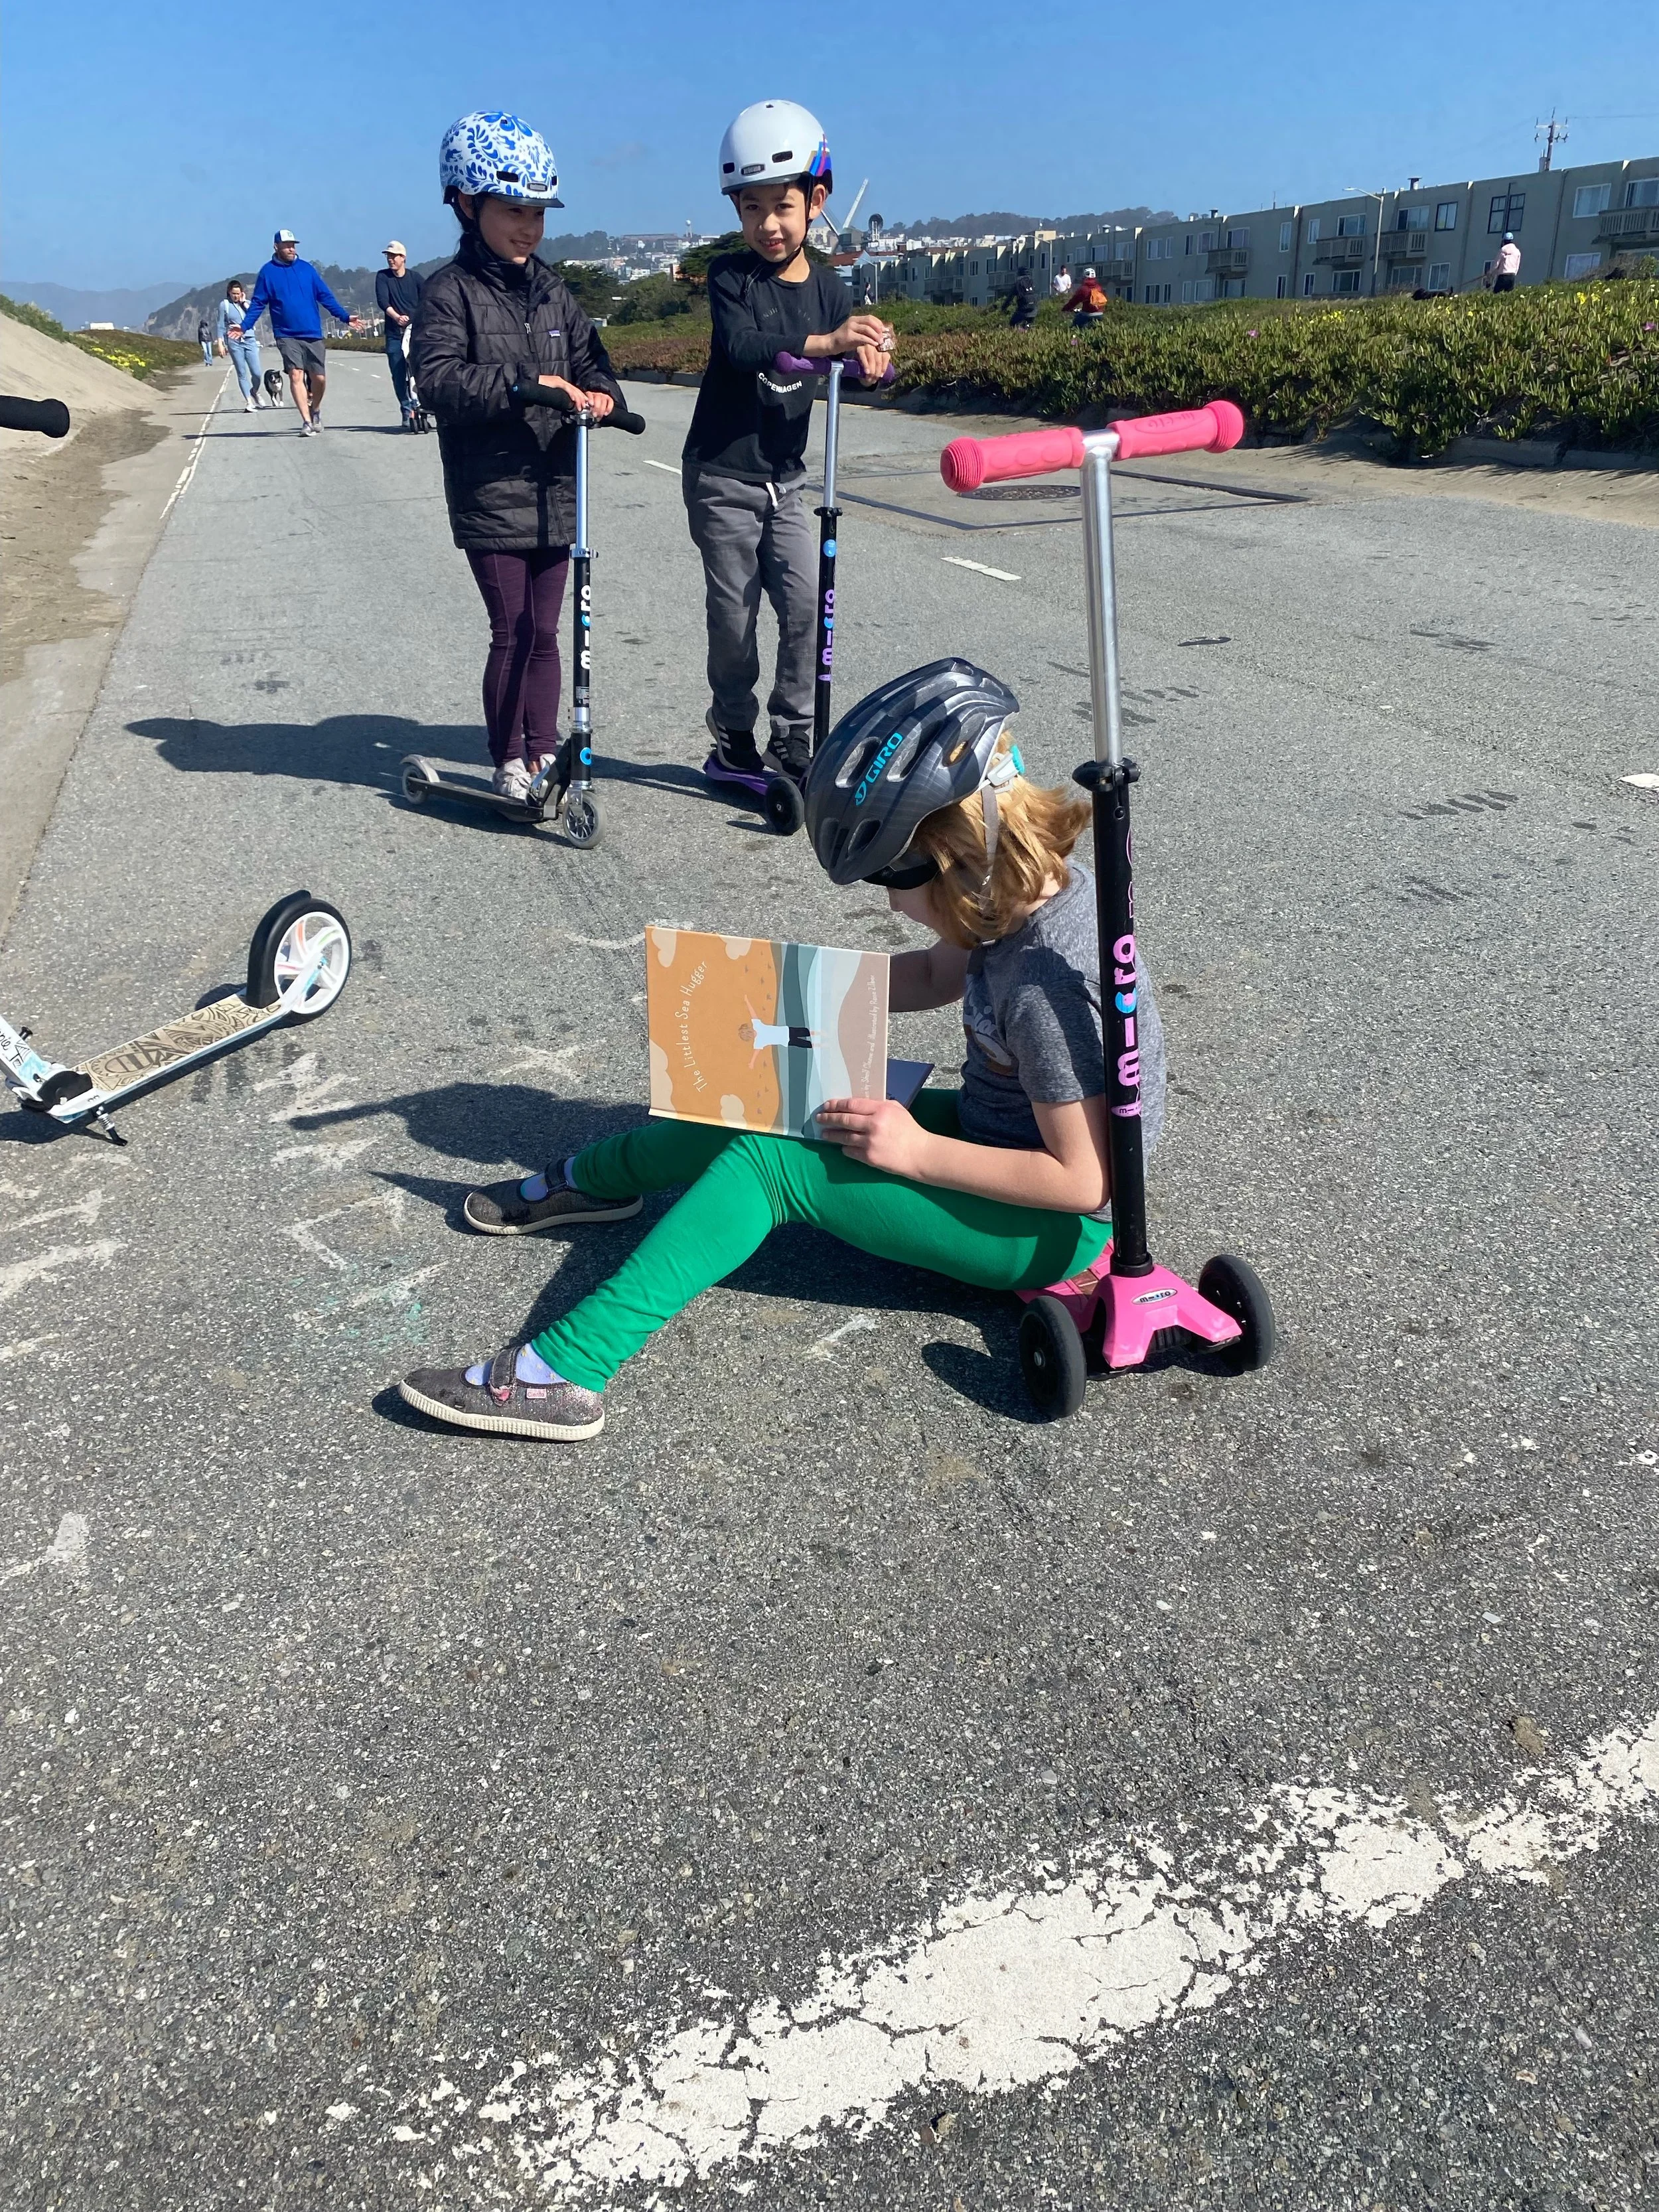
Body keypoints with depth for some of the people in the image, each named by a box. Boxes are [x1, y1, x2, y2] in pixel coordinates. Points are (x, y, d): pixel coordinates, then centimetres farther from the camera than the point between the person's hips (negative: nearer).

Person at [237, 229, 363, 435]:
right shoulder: (268, 272, 4)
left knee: (319, 378, 2)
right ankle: (307, 422, -9)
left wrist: (345, 316, 1)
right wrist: (244, 326, -6)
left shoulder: (306, 269, 8)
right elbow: (258, 303, 5)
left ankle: (315, 411, 29)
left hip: (313, 335, 2)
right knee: (296, 375, -12)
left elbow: (325, 296, 10)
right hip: (287, 336, -2)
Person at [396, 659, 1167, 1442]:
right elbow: (936, 977, 13)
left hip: (1050, 1227, -9)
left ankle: (564, 1370, -17)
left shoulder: (1047, 982, -32)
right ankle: (582, 1180, 27)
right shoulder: (1031, 884, -5)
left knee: (772, 1163, -17)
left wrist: (919, 1151, -24)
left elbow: (1085, 1181, -29)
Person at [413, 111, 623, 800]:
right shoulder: (451, 291, -5)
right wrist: (520, 385, -28)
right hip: (490, 494, -5)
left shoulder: (551, 292, 13)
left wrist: (602, 395, -9)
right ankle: (509, 763, 11)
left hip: (554, 492, 5)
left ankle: (544, 753, 21)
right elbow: (437, 378, -18)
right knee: (511, 633, -3)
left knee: (544, 633, 11)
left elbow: (589, 361, 15)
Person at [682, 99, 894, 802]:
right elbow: (741, 345, -28)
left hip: (784, 479, 3)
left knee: (806, 605, -6)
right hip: (721, 477, -3)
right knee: (734, 615, 1)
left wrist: (871, 357, -30)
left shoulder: (828, 289, 2)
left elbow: (856, 356, -5)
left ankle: (792, 743, 5)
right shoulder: (730, 276, -10)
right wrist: (821, 342, -43)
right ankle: (733, 740, 18)